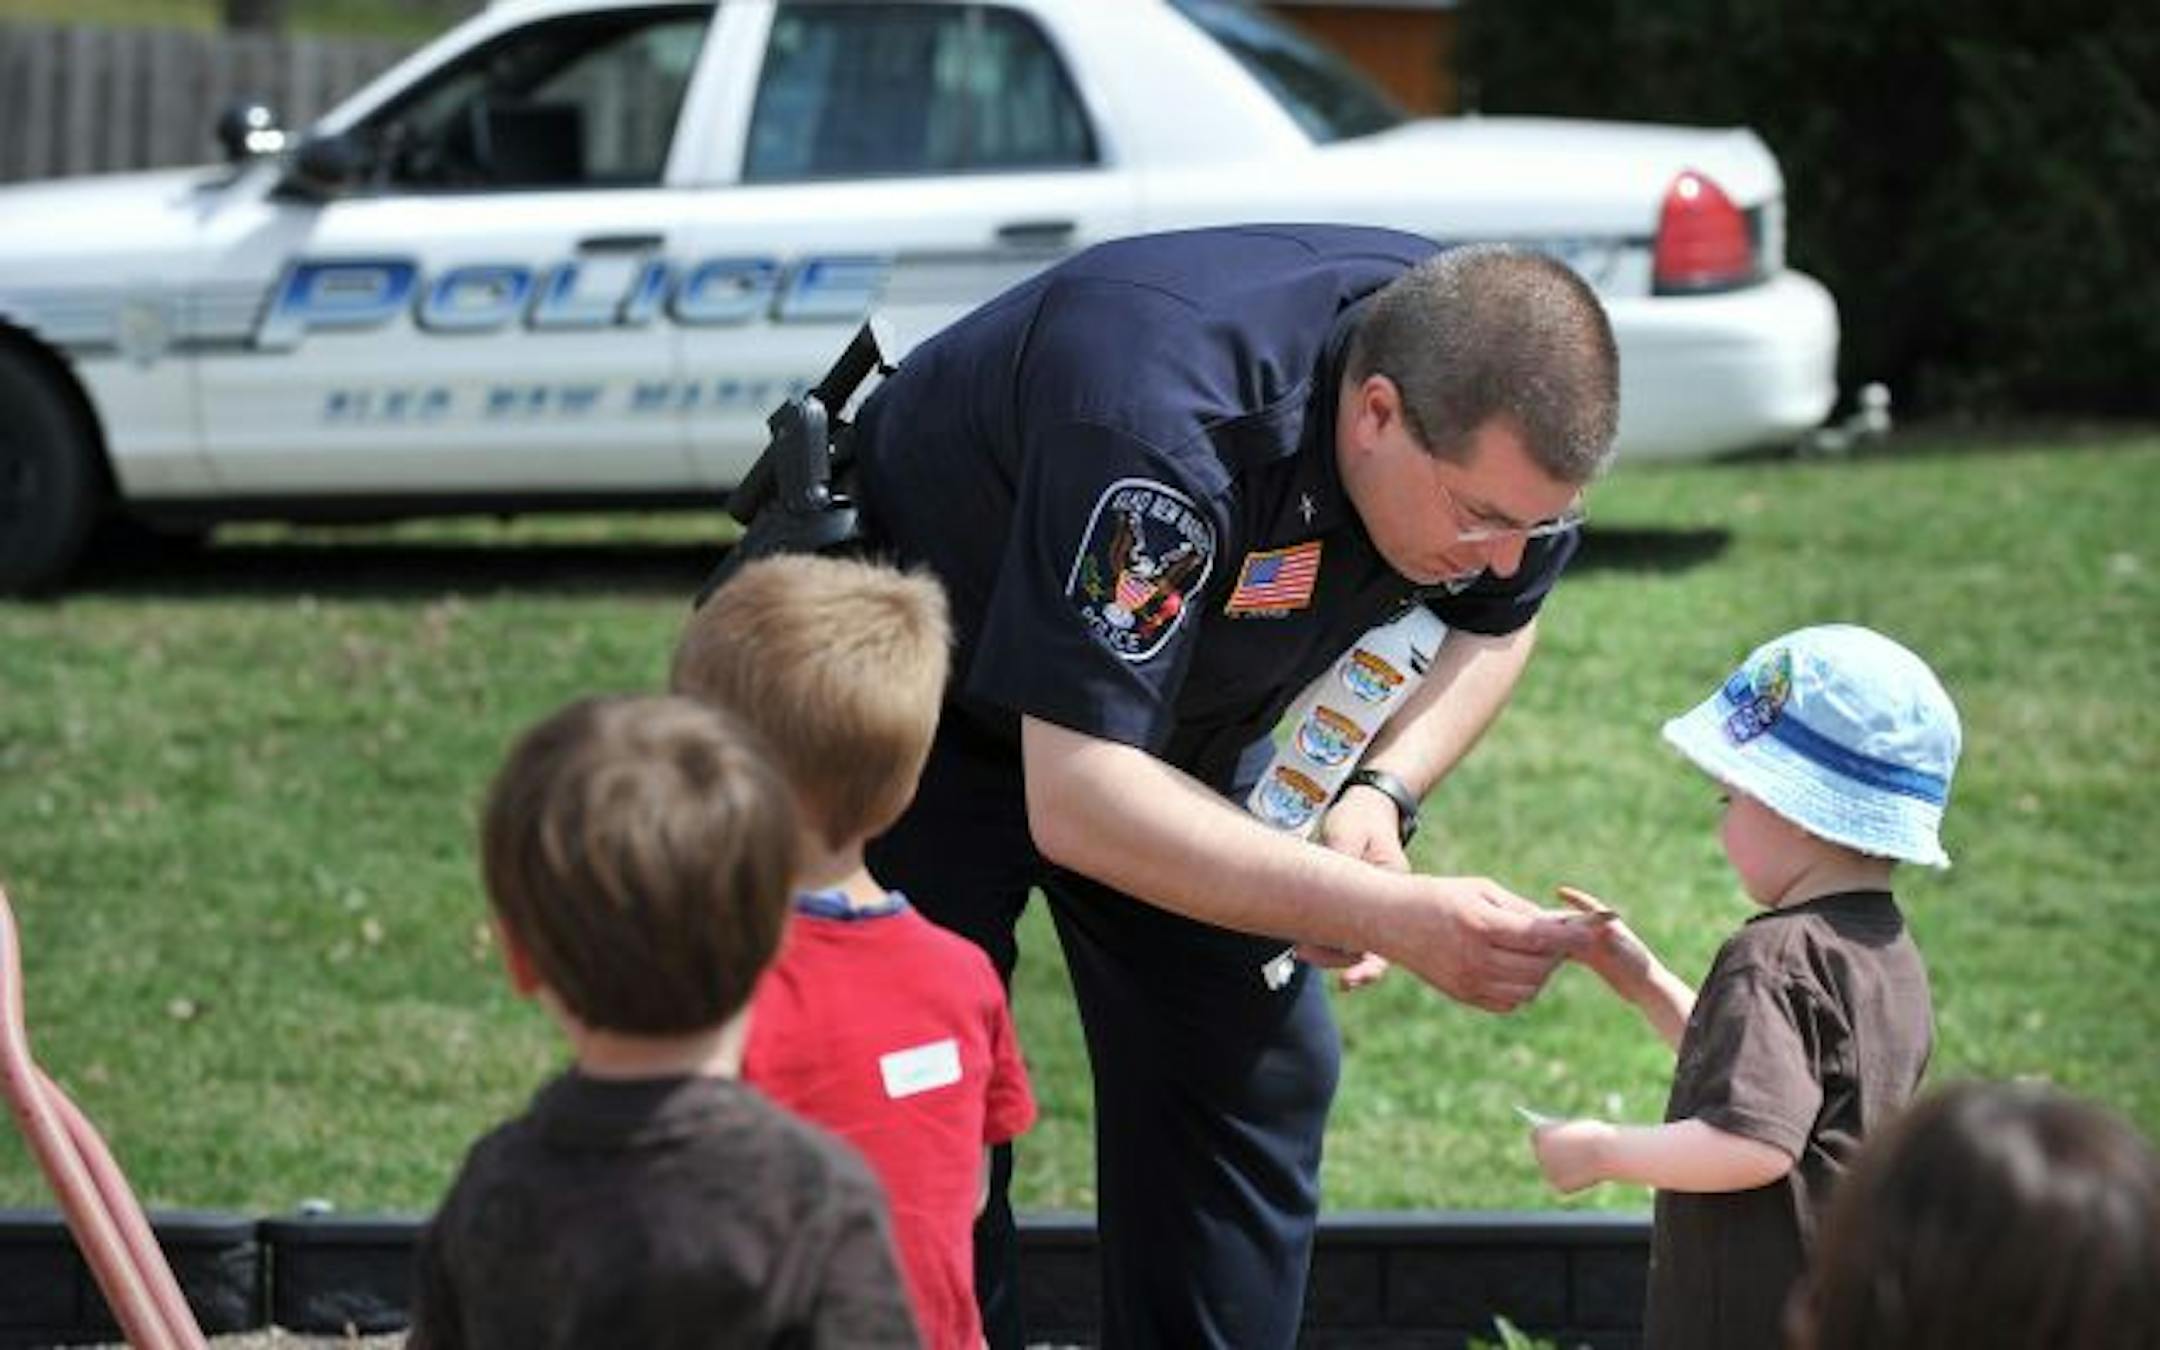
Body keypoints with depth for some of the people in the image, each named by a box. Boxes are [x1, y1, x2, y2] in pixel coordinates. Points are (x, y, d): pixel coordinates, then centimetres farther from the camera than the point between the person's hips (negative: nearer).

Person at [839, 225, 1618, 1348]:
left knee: (1253, 1074, -1)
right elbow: (1074, 801, -44)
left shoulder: (1494, 400, -23)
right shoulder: (1161, 423, -44)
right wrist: (1393, 918, -48)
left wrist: (1383, 792, -19)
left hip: (1185, 715, 6)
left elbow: (1495, 623, 1)